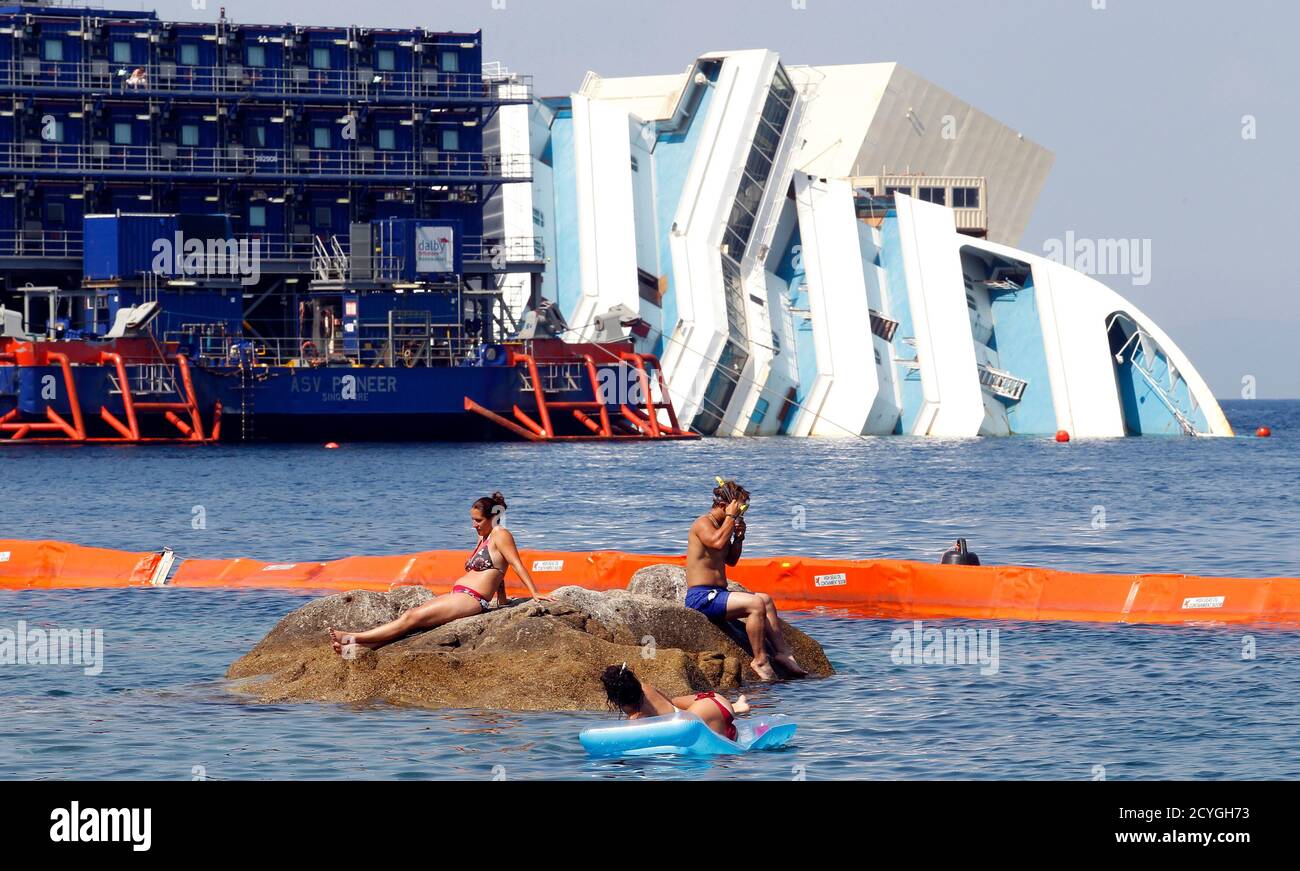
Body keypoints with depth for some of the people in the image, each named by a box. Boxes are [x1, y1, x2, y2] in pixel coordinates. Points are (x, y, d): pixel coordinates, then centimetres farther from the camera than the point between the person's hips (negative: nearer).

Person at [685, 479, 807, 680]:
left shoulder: (720, 525, 20)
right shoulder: (703, 523, -9)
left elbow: (731, 560, 28)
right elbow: (718, 542, -31)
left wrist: (739, 537, 12)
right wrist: (731, 517, -18)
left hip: (717, 594, 10)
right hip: (700, 597, -10)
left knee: (765, 600, 11)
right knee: (757, 604, -22)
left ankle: (783, 651, 10)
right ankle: (760, 660, -17)